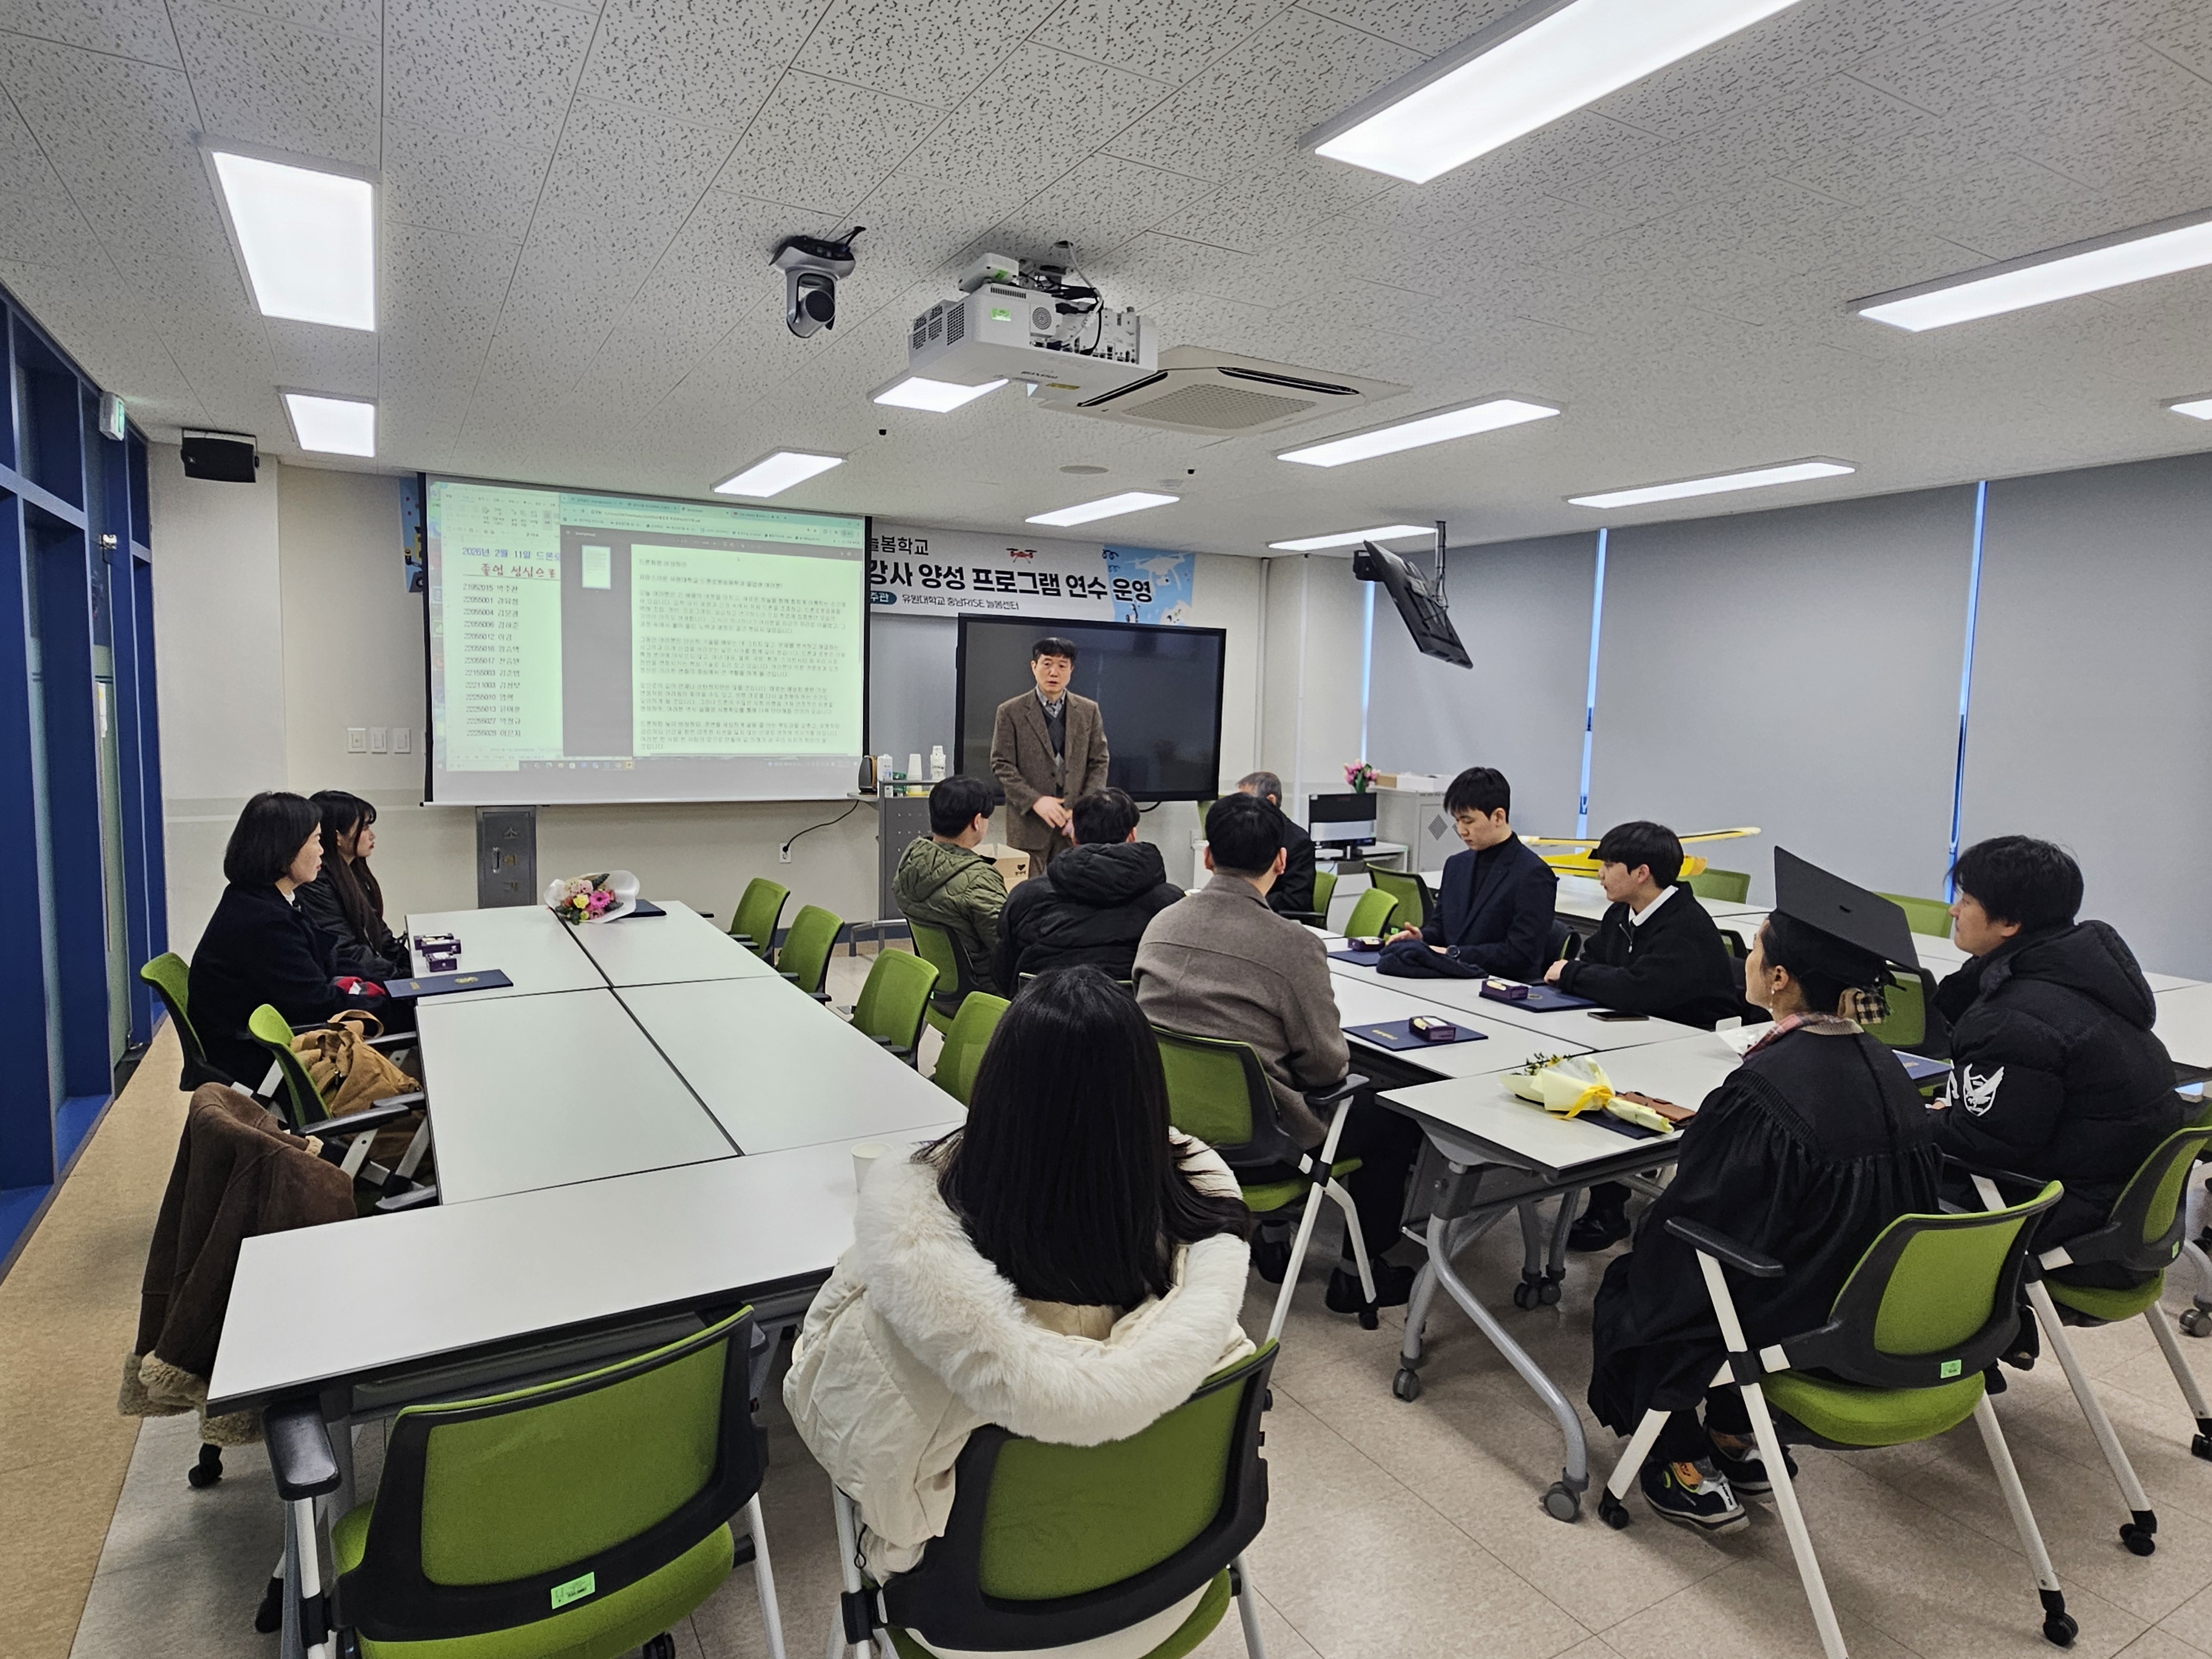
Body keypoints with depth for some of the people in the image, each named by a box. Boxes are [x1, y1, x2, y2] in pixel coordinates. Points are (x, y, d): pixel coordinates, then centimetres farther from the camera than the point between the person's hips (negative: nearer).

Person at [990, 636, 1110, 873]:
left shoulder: (1089, 711, 10)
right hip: (1028, 825, -2)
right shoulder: (1011, 712, 3)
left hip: (1076, 826, 2)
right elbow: (1001, 765, -1)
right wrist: (1035, 801, -14)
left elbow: (1099, 763, 9)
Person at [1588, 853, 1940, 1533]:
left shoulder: (1763, 1087, -30)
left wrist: (1649, 1229, 2)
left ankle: (1690, 1474, 21)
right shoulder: (1883, 1067, -6)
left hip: (1793, 1325, -7)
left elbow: (1697, 1213, -21)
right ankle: (1737, 1445, 33)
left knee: (1632, 1286, 18)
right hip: (1875, 1314, 7)